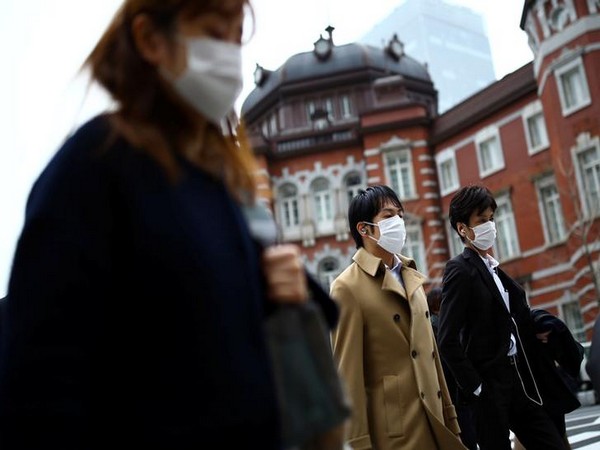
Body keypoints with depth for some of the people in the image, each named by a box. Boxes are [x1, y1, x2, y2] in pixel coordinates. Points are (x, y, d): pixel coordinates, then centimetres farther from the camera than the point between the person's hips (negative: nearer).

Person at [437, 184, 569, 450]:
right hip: (490, 386, -7)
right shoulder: (460, 270, -11)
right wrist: (475, 388, -15)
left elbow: (518, 323, 13)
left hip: (517, 379, 7)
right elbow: (447, 339, -17)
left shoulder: (494, 269, 13)